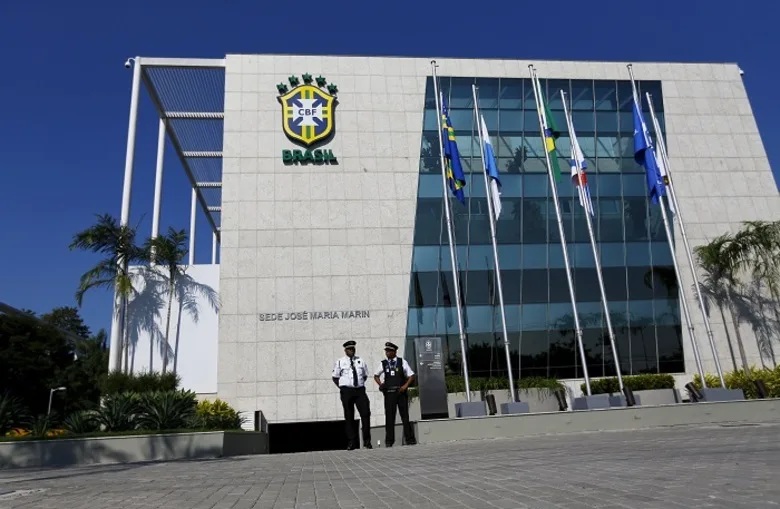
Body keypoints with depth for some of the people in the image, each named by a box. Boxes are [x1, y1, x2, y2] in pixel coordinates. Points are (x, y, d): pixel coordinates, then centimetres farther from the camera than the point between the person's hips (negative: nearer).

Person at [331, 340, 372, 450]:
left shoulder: (360, 361, 11)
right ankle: (351, 442, 9)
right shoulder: (340, 362, 5)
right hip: (346, 391, -2)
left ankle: (367, 441, 4)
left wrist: (361, 384, 7)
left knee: (366, 414, -6)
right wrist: (342, 387, 0)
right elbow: (335, 377, 9)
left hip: (360, 390, 2)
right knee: (349, 416, 2)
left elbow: (365, 375, 21)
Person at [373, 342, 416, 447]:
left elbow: (411, 376, 5)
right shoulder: (383, 364, 7)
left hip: (401, 392, -1)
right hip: (389, 393, 1)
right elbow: (376, 376, 22)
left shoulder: (402, 362, 3)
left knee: (405, 416, 5)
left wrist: (405, 386, -8)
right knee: (389, 417, 1)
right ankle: (389, 440, 7)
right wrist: (380, 384, 6)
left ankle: (409, 439, 12)